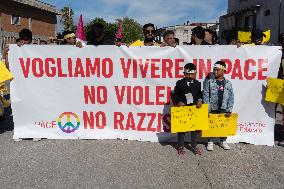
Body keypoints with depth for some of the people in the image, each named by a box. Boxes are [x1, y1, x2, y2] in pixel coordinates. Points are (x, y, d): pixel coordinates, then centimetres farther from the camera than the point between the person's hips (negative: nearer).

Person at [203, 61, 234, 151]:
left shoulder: (228, 83, 1)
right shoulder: (209, 82, -3)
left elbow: (231, 97, 1)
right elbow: (206, 96, -4)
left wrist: (229, 110, -5)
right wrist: (207, 110, -9)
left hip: (223, 110, 1)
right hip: (212, 109, -1)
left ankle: (223, 141, 28)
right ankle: (210, 142, 21)